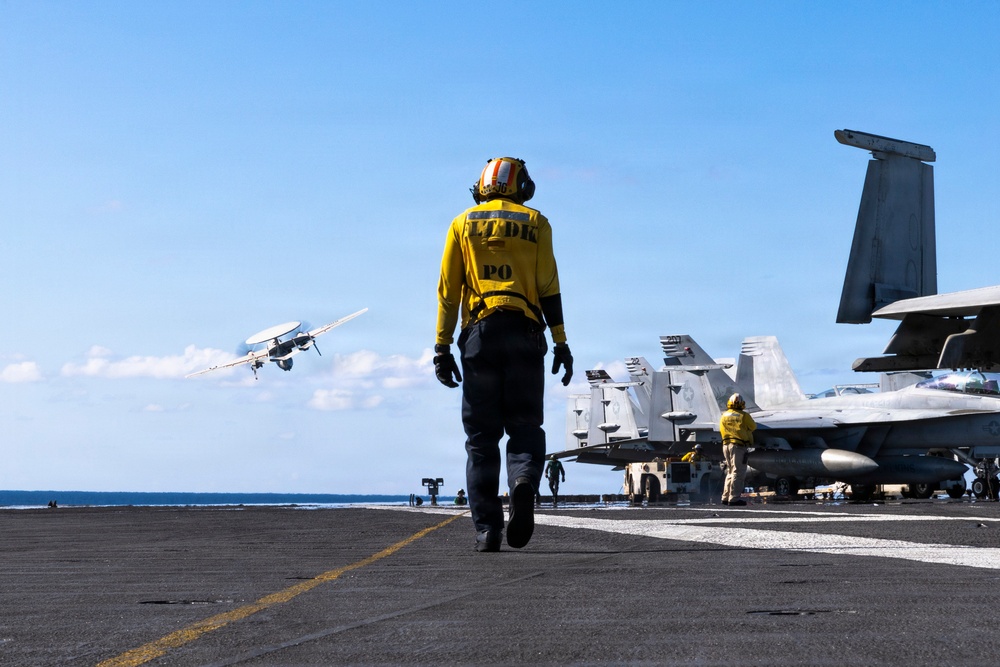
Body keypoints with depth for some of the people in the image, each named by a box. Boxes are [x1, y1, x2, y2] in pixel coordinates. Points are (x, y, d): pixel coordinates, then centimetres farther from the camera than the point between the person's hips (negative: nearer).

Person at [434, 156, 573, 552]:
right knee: (525, 426, 7)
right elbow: (549, 288, 1)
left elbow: (448, 291, 6)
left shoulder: (463, 224, 12)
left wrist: (442, 347, 6)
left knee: (482, 436, 4)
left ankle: (487, 529, -4)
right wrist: (560, 342, 1)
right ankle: (524, 480, -25)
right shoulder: (534, 223, 10)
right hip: (524, 335, 0)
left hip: (479, 334, 1)